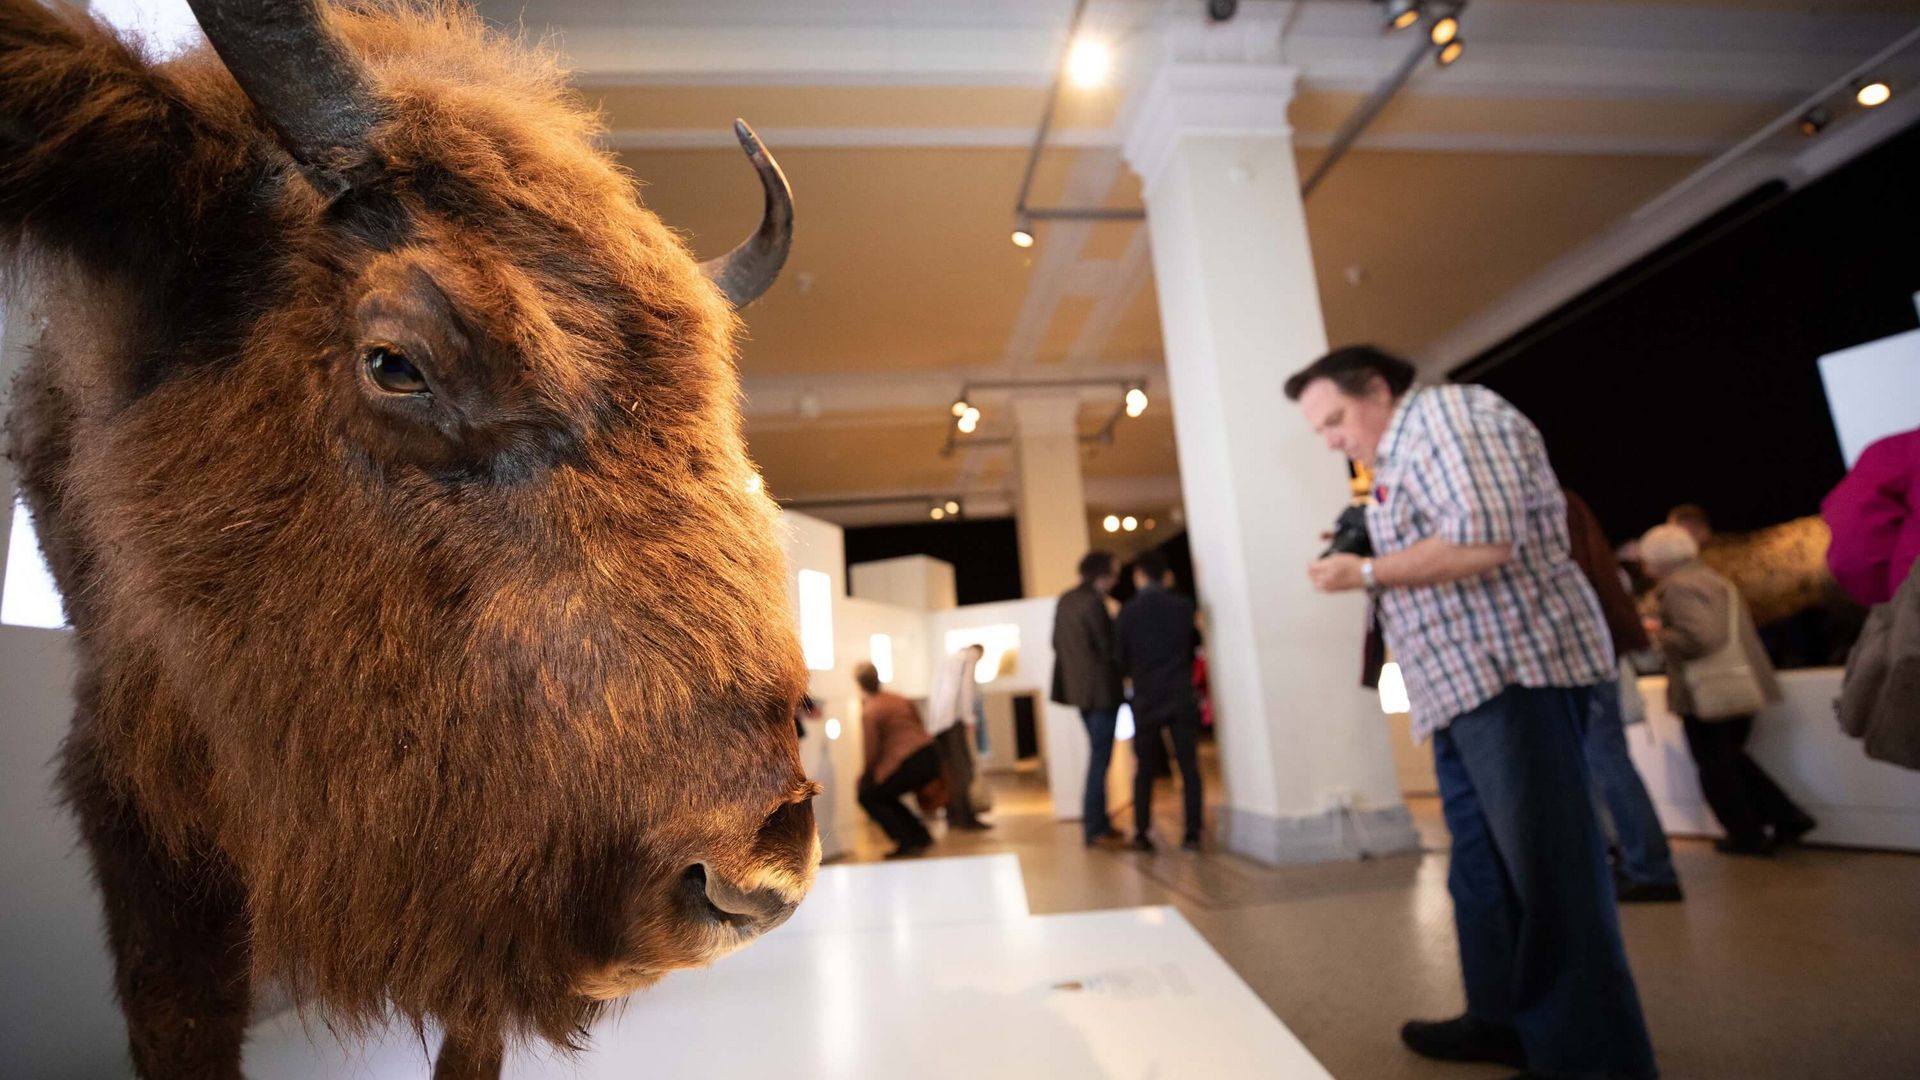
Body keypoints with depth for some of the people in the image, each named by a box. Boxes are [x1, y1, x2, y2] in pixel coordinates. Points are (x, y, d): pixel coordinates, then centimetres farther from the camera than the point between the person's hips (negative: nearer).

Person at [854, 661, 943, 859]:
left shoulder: (869, 712, -6)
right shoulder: (899, 699, 15)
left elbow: (871, 752, -7)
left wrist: (864, 774, 14)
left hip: (910, 764, -8)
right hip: (931, 758, 8)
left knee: (867, 796, 11)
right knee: (884, 795, 24)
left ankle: (906, 843, 3)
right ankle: (921, 836, 19)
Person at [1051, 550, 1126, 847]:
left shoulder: (1065, 600, 10)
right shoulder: (1093, 602, -17)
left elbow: (1058, 642, 13)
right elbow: (1107, 646, -17)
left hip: (1077, 686, 9)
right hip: (1100, 687, -9)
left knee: (1098, 755, 17)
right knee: (1100, 758, -2)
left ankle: (1098, 822, 24)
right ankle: (1094, 828, 3)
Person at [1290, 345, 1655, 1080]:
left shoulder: (1445, 413, -8)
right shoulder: (1401, 453, 21)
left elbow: (1485, 540, -21)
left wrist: (1366, 573, -12)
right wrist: (1364, 555, 8)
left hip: (1514, 673, -10)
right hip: (1466, 686, 10)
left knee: (1547, 870, -3)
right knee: (1482, 866, 14)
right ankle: (1506, 1018, 26)